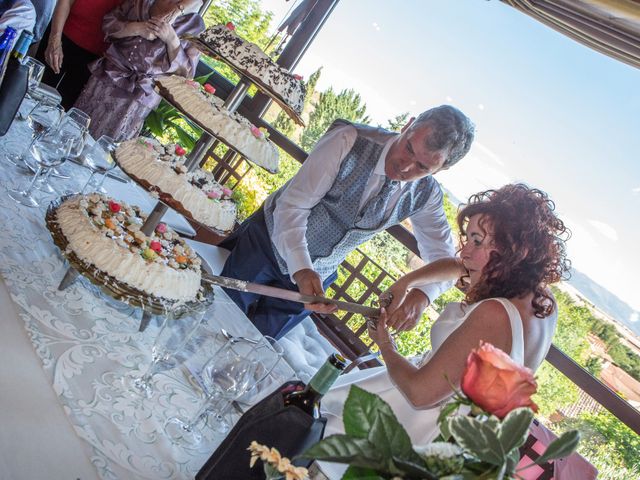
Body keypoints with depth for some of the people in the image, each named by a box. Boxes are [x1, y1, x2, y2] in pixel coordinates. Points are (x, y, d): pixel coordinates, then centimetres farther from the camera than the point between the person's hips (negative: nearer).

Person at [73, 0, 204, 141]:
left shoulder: (194, 24, -4)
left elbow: (186, 70, -7)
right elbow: (108, 23, 3)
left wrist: (171, 38, -22)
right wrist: (137, 28, -16)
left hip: (140, 96, -2)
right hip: (109, 75, 3)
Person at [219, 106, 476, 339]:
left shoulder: (426, 194, -13)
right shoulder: (350, 141, -28)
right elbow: (292, 204, -28)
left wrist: (421, 295, -29)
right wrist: (301, 270, -42)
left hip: (315, 275, 3)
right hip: (272, 242, -3)